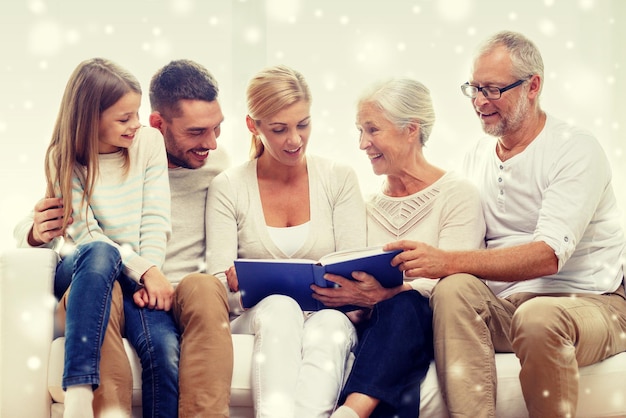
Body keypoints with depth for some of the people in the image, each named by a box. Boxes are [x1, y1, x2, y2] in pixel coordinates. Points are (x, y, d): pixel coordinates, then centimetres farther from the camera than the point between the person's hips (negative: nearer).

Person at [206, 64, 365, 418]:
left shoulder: (340, 179, 9)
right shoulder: (229, 187, 7)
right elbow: (218, 287, -1)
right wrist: (234, 282, -25)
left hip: (328, 315, 1)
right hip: (257, 319, -1)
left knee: (330, 325, -36)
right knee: (279, 308, -36)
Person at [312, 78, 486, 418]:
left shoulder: (458, 195, 4)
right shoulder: (369, 205, 21)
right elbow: (357, 287, 13)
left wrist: (383, 295, -27)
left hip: (429, 322, -4)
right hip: (374, 327, 4)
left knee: (403, 305, -40)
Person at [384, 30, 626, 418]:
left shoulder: (576, 150, -8)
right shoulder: (478, 156, 13)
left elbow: (548, 255, -22)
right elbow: (469, 248, 11)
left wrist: (447, 261, -31)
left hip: (588, 302, -5)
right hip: (505, 305, 5)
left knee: (537, 317, -37)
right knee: (453, 289, -27)